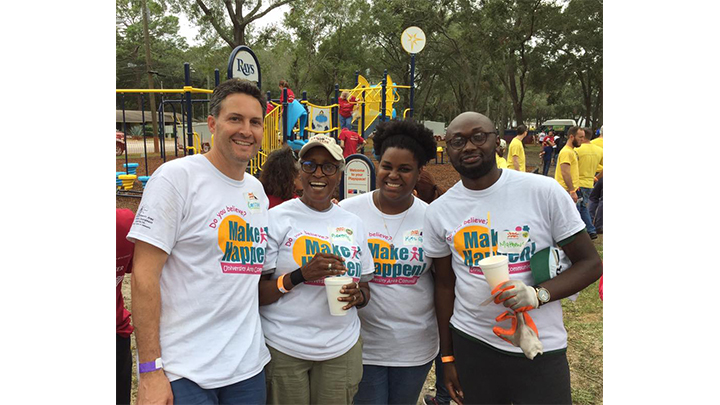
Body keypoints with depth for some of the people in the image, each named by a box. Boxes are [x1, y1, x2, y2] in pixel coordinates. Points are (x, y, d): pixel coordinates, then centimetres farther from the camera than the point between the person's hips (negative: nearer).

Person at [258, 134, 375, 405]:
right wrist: (299, 276, -22)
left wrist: (358, 295, -8)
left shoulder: (353, 223, 8)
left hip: (342, 348, 4)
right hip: (283, 349, -3)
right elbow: (255, 293, -8)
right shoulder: (277, 218, -5)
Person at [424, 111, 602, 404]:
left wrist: (538, 294, -21)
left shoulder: (544, 191, -9)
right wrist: (448, 357, 10)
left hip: (542, 350, -2)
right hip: (470, 344, 2)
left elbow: (590, 263, -4)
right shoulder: (438, 212, -1)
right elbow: (445, 285, 7)